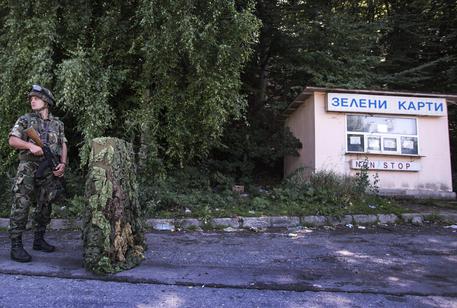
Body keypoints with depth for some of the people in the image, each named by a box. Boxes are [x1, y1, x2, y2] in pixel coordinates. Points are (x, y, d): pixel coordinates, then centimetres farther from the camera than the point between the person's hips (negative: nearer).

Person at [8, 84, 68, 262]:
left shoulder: (57, 124, 15)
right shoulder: (25, 119, 8)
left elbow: (63, 145, 11)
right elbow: (12, 140, -2)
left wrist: (63, 164, -4)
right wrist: (30, 145, -20)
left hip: (50, 170, 3)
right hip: (28, 168, -3)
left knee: (45, 206, 8)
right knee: (21, 205, -10)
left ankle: (39, 240, 20)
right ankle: (16, 246, -5)